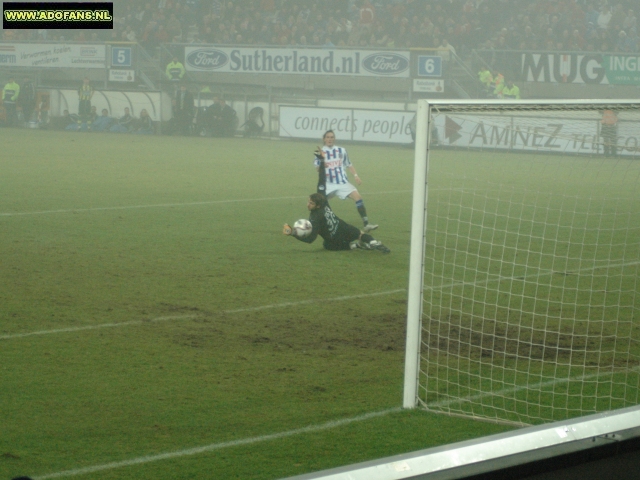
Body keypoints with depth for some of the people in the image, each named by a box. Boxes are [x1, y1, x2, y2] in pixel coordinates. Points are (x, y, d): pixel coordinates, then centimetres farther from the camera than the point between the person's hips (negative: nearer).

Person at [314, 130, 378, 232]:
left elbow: (349, 165, 16)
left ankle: (366, 224, -17)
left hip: (342, 183, 1)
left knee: (357, 197, -16)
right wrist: (321, 159, -30)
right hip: (328, 184, -1)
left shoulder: (341, 151, 7)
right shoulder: (321, 152, -1)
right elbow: (318, 169, -12)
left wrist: (355, 175, 2)